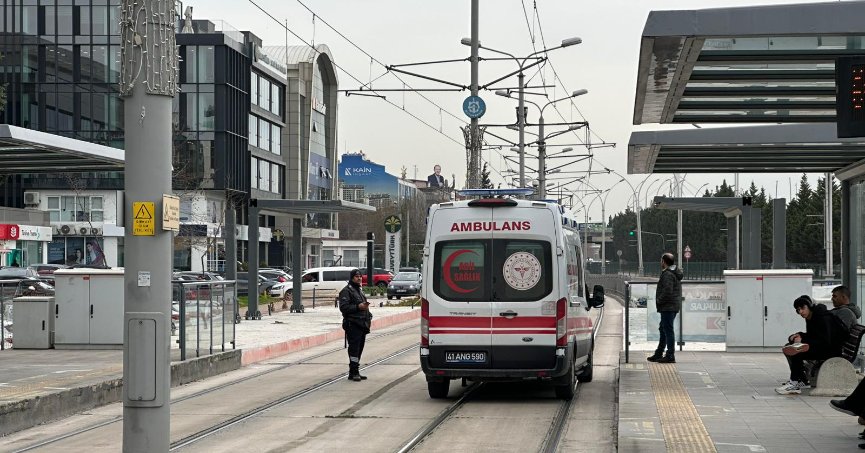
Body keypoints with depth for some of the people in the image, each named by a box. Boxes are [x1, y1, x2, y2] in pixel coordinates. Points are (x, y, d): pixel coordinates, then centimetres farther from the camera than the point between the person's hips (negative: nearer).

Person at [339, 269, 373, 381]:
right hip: (353, 324, -9)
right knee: (354, 348, -11)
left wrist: (365, 306, 16)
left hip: (362, 325, 9)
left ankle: (355, 372, 14)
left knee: (359, 349, 9)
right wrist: (358, 307, -21)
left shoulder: (359, 290, 23)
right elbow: (343, 307, -16)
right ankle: (353, 373, -11)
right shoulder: (346, 291, -7)